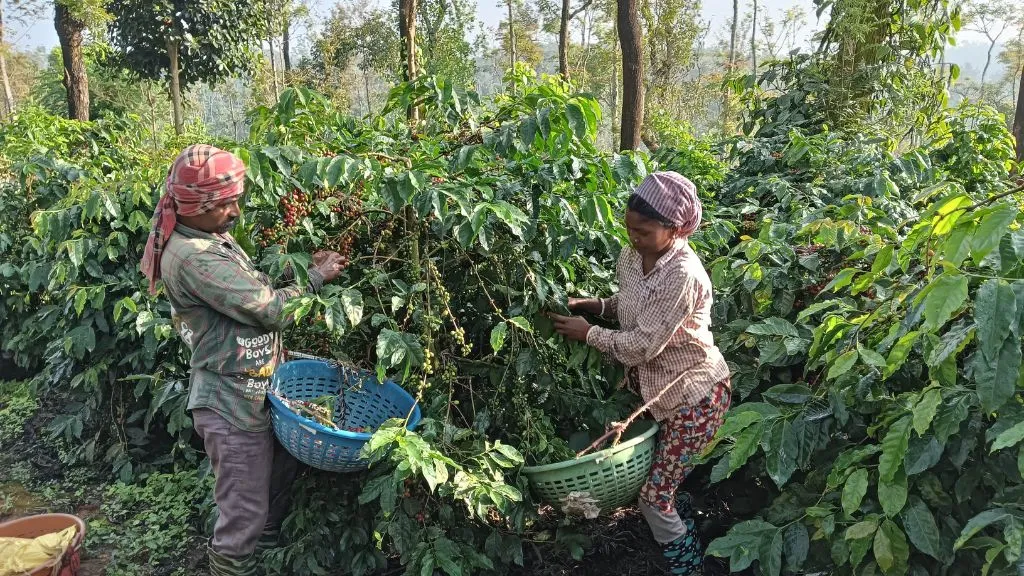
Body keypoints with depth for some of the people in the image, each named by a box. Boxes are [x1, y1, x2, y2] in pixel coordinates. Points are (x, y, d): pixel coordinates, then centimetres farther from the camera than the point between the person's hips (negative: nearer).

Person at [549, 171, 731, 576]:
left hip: (694, 394, -7)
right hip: (654, 383, 8)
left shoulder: (682, 275, -31)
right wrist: (593, 304, -4)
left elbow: (641, 346, -29)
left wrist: (587, 333, -17)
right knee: (664, 482, 19)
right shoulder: (632, 256, -6)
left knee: (654, 496, 0)